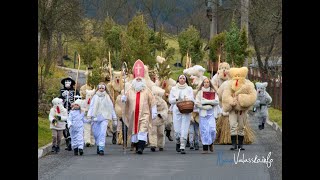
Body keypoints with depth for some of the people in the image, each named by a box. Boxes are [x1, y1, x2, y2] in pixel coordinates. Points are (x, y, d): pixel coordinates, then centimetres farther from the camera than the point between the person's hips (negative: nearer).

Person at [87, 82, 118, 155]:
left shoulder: (107, 98, 11)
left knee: (102, 133, -14)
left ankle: (101, 149, -20)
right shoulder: (95, 97, 9)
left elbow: (111, 108, 15)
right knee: (96, 133, 2)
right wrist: (89, 116, -10)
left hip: (104, 118, -1)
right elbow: (91, 107, 3)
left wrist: (114, 119, 14)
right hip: (95, 118, 1)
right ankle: (98, 146, 24)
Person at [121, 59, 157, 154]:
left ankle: (141, 147, -20)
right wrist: (123, 98, -23)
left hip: (144, 114, -3)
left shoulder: (147, 90, 5)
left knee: (142, 131, -13)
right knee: (134, 131, 8)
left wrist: (154, 112, 3)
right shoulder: (130, 90, 9)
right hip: (133, 115, 3)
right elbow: (125, 97, 1)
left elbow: (152, 102, 6)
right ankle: (137, 146, 20)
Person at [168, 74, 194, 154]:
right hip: (176, 111, 1)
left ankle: (182, 147, -10)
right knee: (177, 129, -3)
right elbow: (170, 100, 8)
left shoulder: (189, 89, 12)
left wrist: (187, 99, -17)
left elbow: (192, 99, 4)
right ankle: (178, 142, 25)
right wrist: (177, 99, -10)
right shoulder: (173, 89, 14)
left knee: (184, 130, -10)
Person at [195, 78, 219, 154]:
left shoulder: (213, 92, 9)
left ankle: (211, 143, 19)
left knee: (212, 129, -10)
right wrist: (206, 107, -11)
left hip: (211, 113, 1)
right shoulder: (200, 92, 5)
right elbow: (197, 103, -2)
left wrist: (206, 101, -9)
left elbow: (217, 102, -2)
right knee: (204, 130, -5)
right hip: (202, 112, -1)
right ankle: (205, 148, -2)